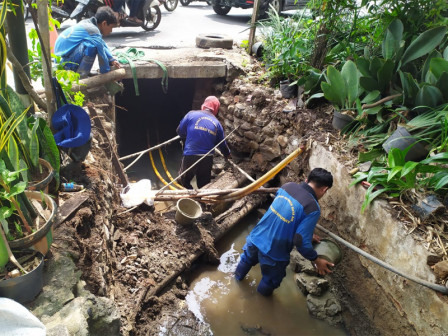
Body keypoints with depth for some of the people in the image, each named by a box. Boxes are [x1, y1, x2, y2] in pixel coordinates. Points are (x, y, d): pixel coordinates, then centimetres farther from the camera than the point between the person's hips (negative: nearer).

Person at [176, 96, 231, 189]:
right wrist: (227, 154, 33)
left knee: (184, 182, 16)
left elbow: (180, 131, 4)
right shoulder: (217, 123, 6)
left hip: (190, 157, -3)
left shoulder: (191, 114, -2)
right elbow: (222, 144, 13)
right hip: (207, 159, 3)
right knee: (204, 186, 16)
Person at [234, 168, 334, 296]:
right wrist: (316, 260, -4)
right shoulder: (313, 209, -23)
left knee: (246, 260, 36)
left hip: (255, 238, 6)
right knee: (270, 281, 26)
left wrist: (308, 233, 18)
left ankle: (237, 278, 65)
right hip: (274, 252, -5)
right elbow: (301, 242, -22)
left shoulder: (287, 186, -4)